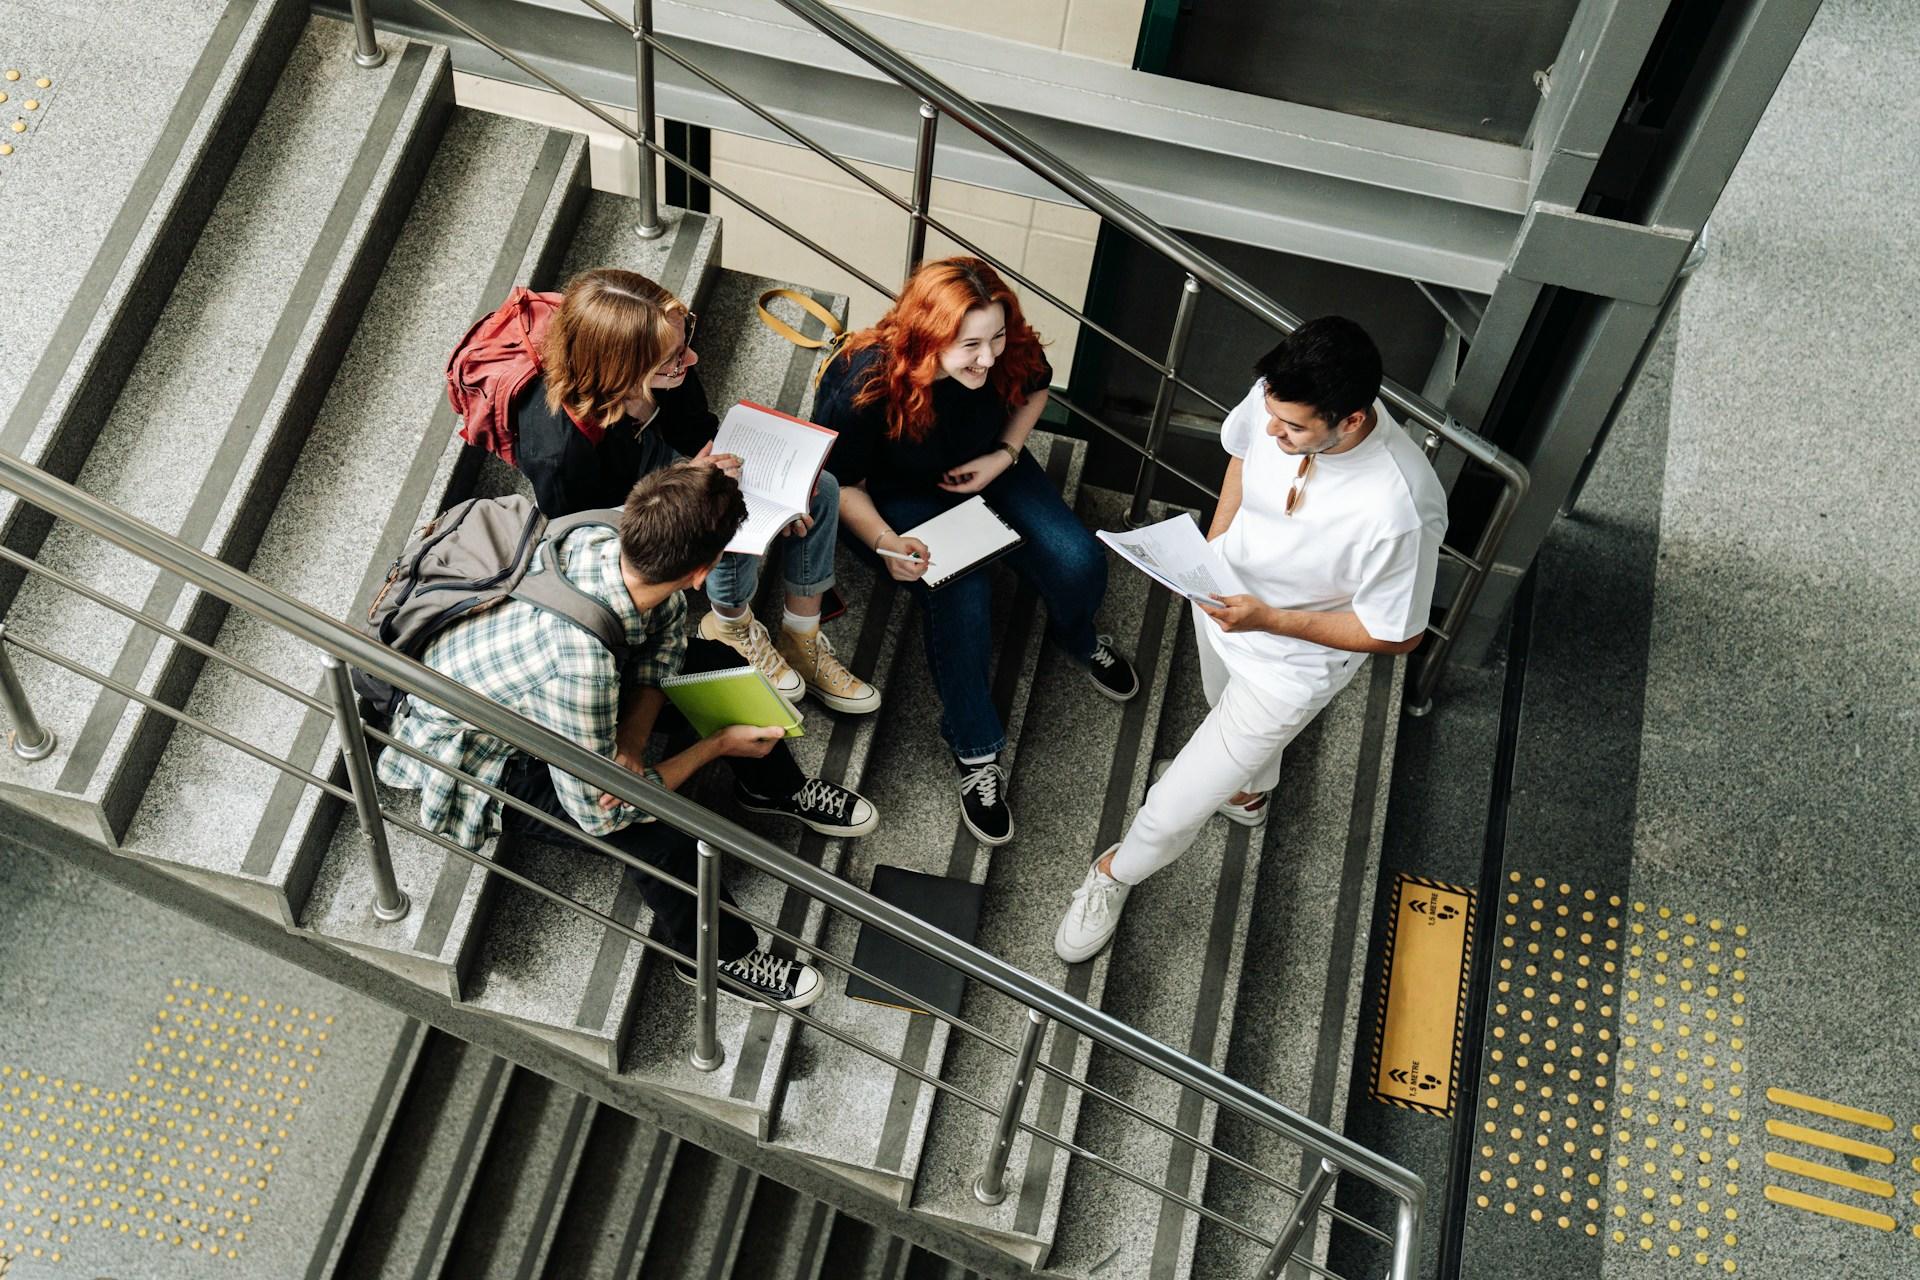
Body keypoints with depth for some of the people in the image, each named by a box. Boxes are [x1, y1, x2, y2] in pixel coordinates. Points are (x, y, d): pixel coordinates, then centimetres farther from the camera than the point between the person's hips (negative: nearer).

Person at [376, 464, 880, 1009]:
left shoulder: (604, 541, -25)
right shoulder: (580, 657, -45)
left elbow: (666, 636, -3)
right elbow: (597, 812, -32)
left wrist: (630, 743, -18)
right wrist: (717, 745, -22)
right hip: (478, 752, -7)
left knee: (720, 664, 5)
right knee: (664, 836, -24)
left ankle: (775, 788, 31)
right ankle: (717, 954, 4)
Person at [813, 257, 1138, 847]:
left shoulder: (1010, 351, -23)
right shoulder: (864, 385, -34)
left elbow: (1034, 388, 3)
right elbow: (841, 484, -20)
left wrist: (1003, 456, -12)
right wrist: (885, 543, -37)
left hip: (985, 467, 4)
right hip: (901, 492, -4)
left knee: (1079, 565, -15)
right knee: (961, 594, -30)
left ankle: (1077, 636, 24)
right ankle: (975, 752, -13)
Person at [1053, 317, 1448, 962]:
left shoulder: (1399, 511, -41)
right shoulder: (1278, 399, -25)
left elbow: (1396, 634, -24)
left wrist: (1268, 619, -31)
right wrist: (1212, 544, -8)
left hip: (1292, 662, -5)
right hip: (1224, 597, 6)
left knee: (1173, 810, 6)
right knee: (1231, 709, 37)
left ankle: (1117, 872, 41)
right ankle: (1252, 790, 73)